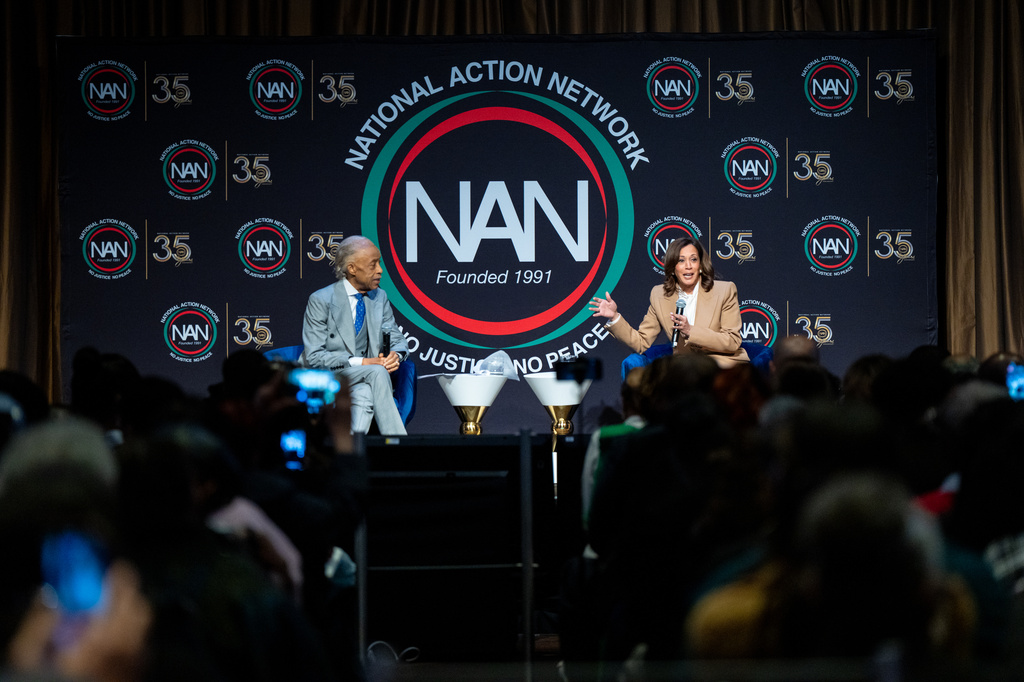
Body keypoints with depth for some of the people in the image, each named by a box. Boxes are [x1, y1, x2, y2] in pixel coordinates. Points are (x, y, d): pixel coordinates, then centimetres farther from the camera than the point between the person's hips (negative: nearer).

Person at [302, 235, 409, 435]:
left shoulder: (379, 297, 11)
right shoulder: (320, 300, -8)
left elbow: (397, 339, 17)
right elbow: (314, 357, -13)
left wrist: (396, 354, -11)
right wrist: (360, 362, -22)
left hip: (363, 379, 4)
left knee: (365, 394, -35)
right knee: (377, 372, -33)